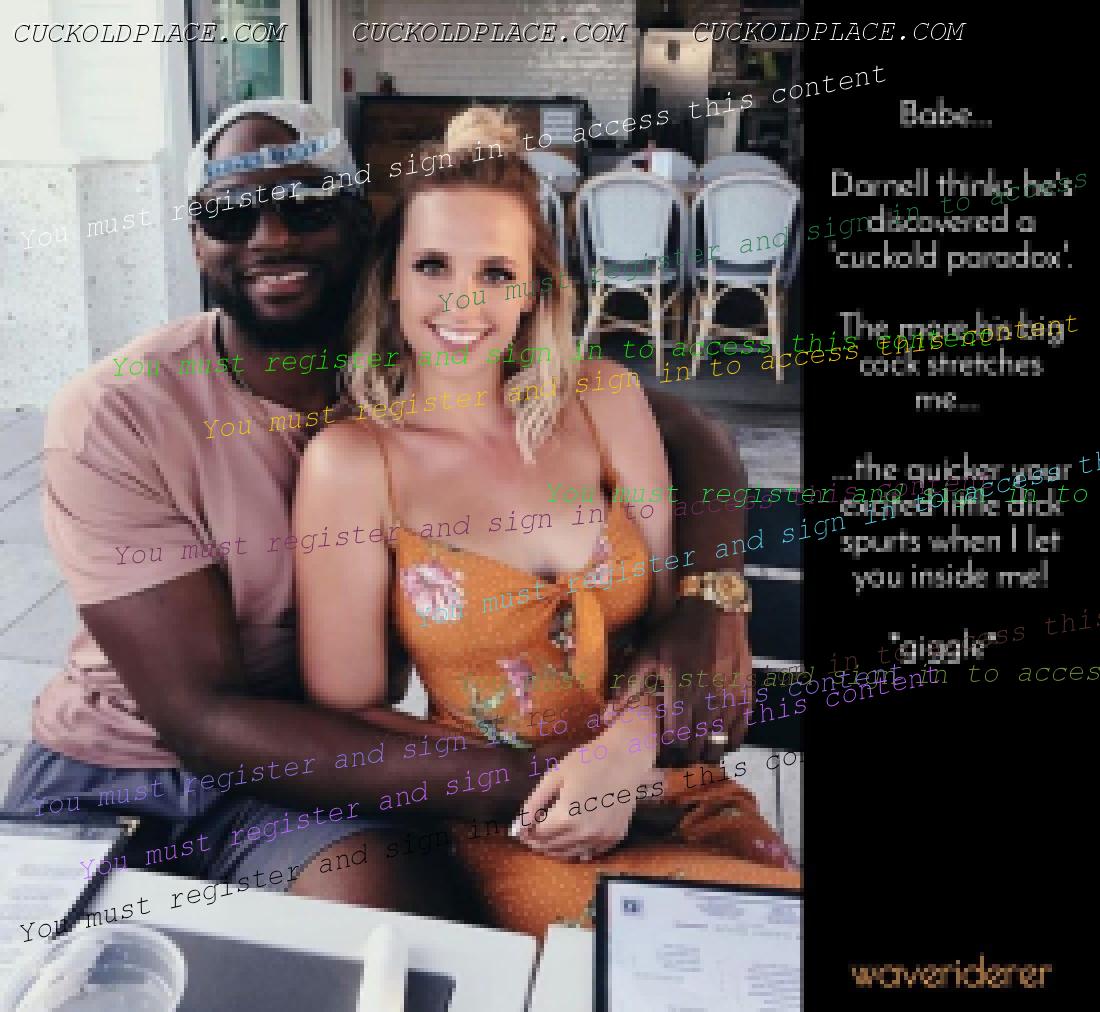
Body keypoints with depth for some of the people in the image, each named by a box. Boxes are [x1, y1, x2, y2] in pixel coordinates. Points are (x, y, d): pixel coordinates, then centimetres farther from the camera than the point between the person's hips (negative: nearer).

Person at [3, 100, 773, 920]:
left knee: (385, 909, -27)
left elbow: (686, 437, -7)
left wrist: (696, 620, -29)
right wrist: (503, 782, -29)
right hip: (112, 766, 0)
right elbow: (200, 715, -20)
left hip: (324, 759, 1)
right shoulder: (111, 418, -18)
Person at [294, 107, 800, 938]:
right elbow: (346, 716, -5)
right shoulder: (352, 462, -9)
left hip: (660, 787, 4)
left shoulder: (605, 403, 0)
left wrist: (629, 744, -14)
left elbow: (673, 614, 5)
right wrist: (524, 789, -13)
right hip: (502, 832, -3)